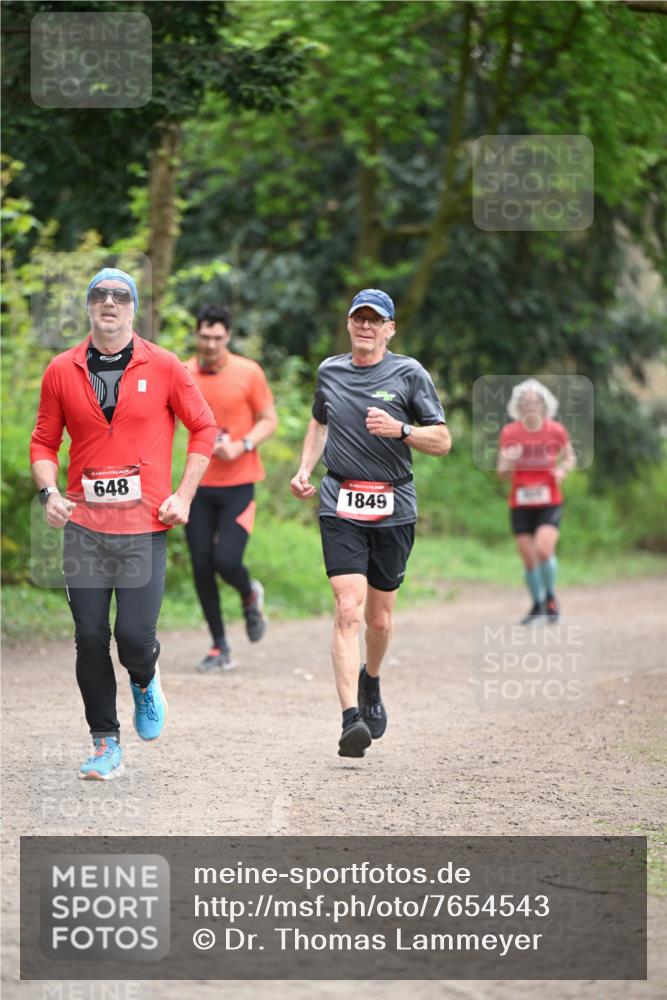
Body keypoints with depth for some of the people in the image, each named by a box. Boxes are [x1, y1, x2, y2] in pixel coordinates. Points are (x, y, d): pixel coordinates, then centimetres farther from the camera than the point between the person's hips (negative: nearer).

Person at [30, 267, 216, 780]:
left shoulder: (163, 367, 1)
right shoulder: (62, 371, 5)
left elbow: (204, 428, 7)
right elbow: (44, 441, 12)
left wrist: (184, 495, -1)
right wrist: (49, 491, -5)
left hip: (145, 526, -2)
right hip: (83, 526, 2)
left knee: (135, 636, -9)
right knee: (90, 638, 0)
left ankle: (145, 681, 27)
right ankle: (106, 743, 13)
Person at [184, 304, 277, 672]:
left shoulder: (248, 372, -5)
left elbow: (268, 419, 1)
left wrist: (241, 447, -16)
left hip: (238, 484, -3)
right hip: (199, 485, 3)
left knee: (226, 560, -15)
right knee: (201, 567, 0)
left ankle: (250, 595, 21)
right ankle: (219, 647, 14)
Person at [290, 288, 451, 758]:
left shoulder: (408, 374, 1)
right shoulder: (329, 371, 10)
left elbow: (443, 440, 0)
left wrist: (399, 429, -17)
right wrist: (304, 470, 14)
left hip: (393, 508, 0)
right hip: (340, 506, 1)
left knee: (380, 618, 9)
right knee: (348, 611, -15)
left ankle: (371, 681, 42)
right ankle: (352, 719, -22)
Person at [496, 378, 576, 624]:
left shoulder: (556, 431, -4)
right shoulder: (509, 433, -4)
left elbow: (570, 457, 13)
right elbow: (502, 473, 2)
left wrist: (562, 469, -9)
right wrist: (509, 462, -21)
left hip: (549, 503, -1)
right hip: (520, 505, 1)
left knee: (544, 549, -20)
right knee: (528, 559, 3)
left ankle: (550, 596, 6)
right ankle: (537, 606, 24)